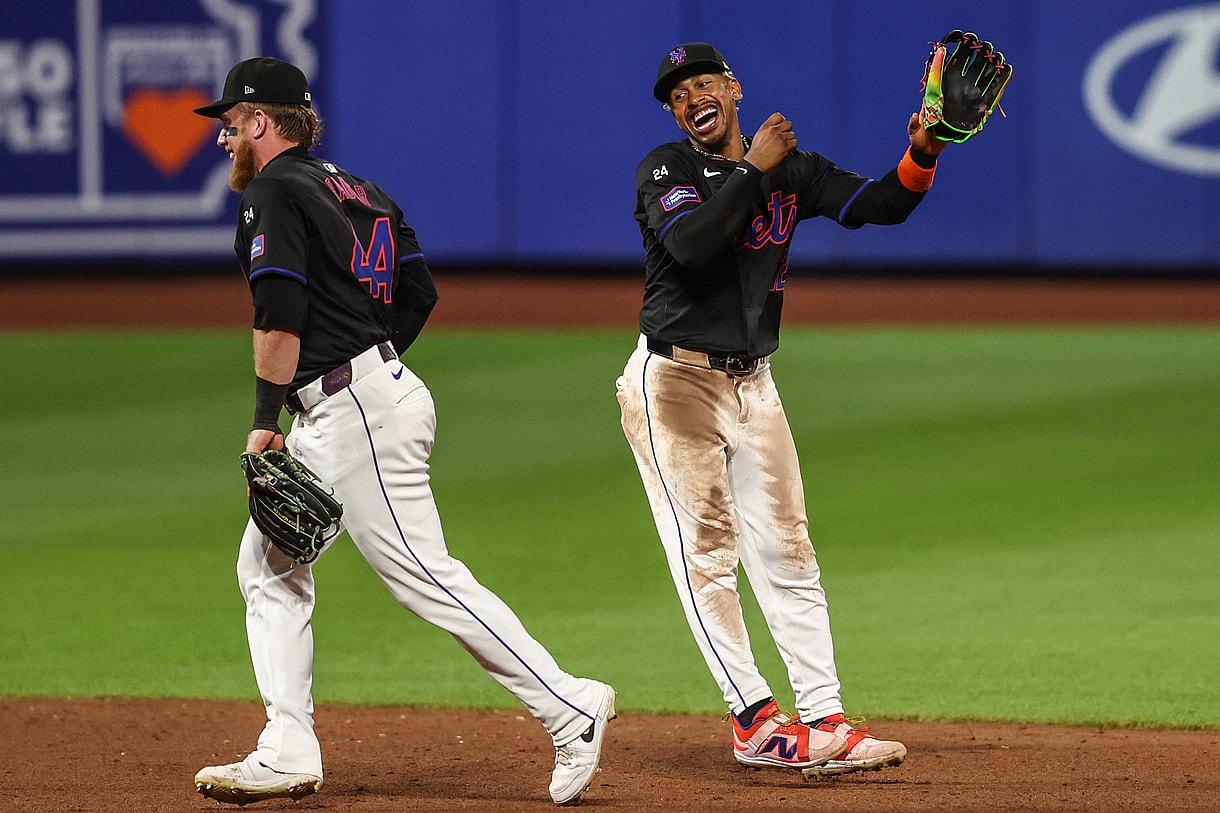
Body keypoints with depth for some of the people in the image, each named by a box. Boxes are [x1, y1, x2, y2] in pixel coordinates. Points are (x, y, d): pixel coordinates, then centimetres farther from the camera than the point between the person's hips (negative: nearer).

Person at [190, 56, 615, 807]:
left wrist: (265, 421, -14)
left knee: (426, 577, -11)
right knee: (267, 566, 12)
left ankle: (570, 709, -11)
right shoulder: (358, 190, 19)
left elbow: (281, 315, -17)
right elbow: (420, 292, 15)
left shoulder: (275, 191, -8)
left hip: (351, 408, -11)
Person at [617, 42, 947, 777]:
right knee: (708, 552, -8)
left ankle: (824, 721, -1)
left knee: (786, 552, 2)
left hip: (753, 385, 5)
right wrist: (751, 170, -22)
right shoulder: (666, 170, -6)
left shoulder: (790, 169, 8)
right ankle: (757, 721, -9)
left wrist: (923, 155, -17)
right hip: (674, 382, -5)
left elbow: (880, 204, 1)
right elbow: (690, 244, -26)